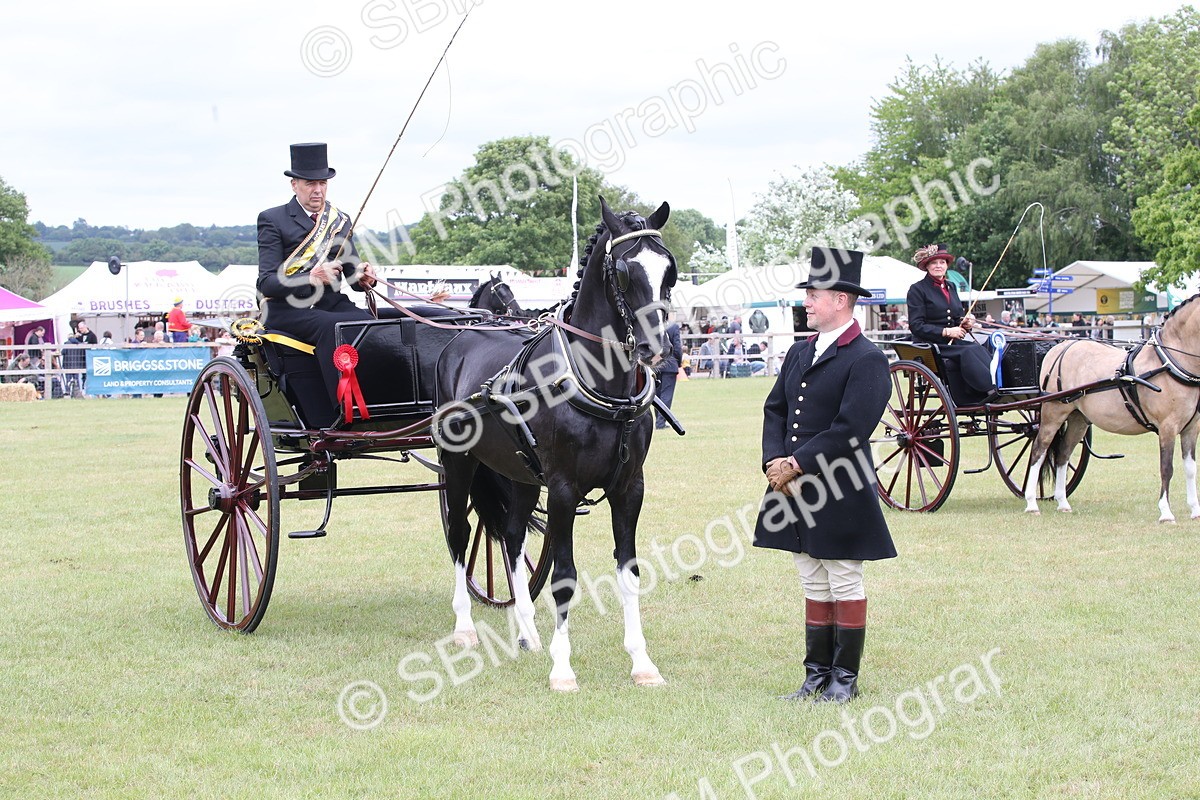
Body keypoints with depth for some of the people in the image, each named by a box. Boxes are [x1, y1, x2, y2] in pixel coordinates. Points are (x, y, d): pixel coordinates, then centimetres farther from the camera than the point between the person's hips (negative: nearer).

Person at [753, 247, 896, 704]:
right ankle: (818, 674, 21)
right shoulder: (799, 353, 13)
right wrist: (775, 460, -5)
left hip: (840, 495, -7)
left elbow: (850, 429, -19)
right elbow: (775, 409, 12)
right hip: (796, 491, 7)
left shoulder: (866, 360, -12)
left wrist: (797, 464, -19)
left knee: (845, 585, 3)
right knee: (814, 587, 14)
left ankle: (845, 678, 12)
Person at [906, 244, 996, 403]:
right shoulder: (917, 290, -1)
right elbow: (916, 326, -8)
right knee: (968, 352, -32)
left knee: (980, 349, -26)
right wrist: (946, 332, -15)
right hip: (931, 346, -6)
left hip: (954, 342, 6)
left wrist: (965, 323, 1)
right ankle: (992, 389, -38)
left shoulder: (950, 287, 20)